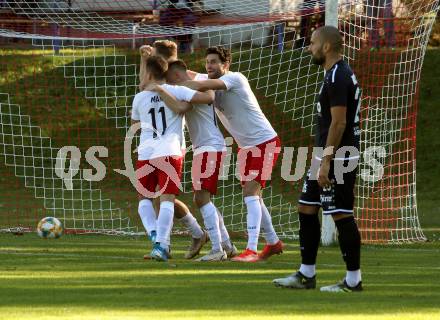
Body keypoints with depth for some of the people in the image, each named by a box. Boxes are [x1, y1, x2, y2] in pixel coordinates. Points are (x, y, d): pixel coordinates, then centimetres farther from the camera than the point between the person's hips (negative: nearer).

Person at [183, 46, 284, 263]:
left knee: (250, 191, -20)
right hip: (245, 147, 9)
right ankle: (273, 243, 32)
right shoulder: (211, 83, 3)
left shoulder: (235, 79, -20)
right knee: (252, 195, 15)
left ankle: (251, 250, -26)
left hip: (265, 142, -9)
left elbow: (204, 86, -34)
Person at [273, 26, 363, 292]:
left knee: (342, 215, -6)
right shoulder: (340, 74, 16)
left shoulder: (337, 77, -16)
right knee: (307, 208, 14)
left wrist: (326, 162, -22)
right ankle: (306, 275, 19)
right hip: (329, 159, 11)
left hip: (336, 160, -11)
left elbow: (338, 123, -22)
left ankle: (353, 280, -1)